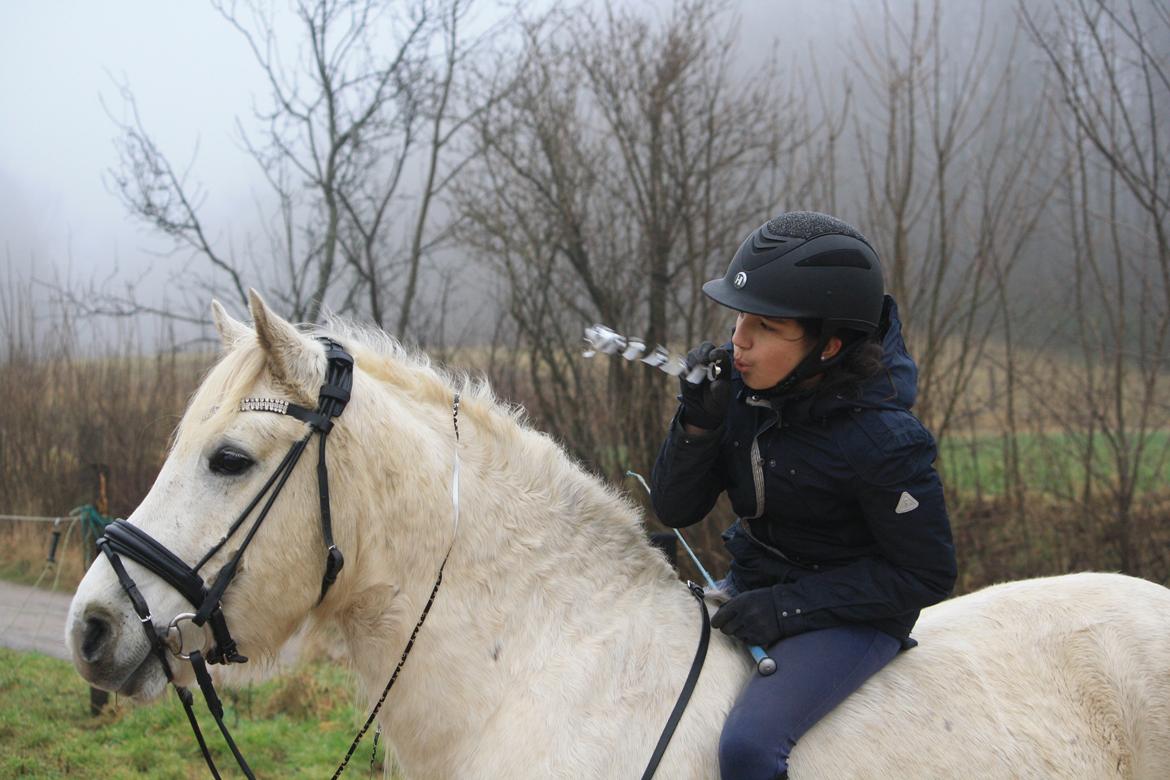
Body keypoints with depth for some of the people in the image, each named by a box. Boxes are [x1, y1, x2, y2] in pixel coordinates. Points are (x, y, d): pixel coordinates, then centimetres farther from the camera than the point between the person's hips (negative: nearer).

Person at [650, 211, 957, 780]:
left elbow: (927, 575, -16)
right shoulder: (741, 383, -9)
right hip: (750, 588, 7)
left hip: (851, 618, -7)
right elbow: (674, 510, -3)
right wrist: (697, 422, -22)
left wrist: (789, 605, -22)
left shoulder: (881, 440, -25)